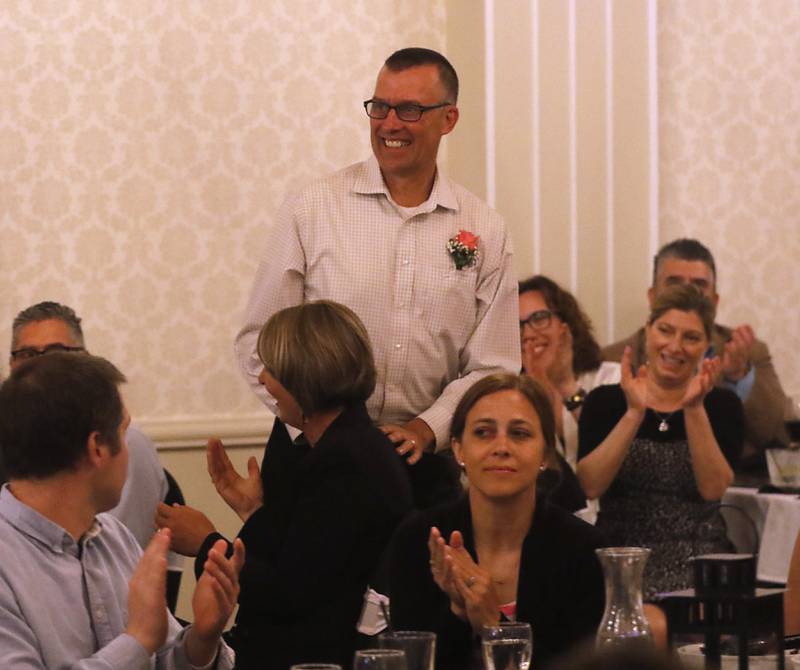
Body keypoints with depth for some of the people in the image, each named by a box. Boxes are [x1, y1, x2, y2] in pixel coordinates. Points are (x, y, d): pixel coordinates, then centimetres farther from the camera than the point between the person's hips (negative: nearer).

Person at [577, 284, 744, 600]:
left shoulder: (721, 404, 8)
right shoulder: (605, 401, 6)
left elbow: (713, 488, -8)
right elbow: (590, 486, -9)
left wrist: (694, 409, -16)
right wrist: (635, 413, -16)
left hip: (698, 561, 0)